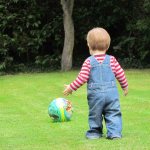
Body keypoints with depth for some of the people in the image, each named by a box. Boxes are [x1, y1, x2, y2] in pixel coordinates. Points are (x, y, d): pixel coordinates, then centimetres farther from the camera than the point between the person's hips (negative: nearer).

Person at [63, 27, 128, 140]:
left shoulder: (88, 62, -5)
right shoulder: (112, 60, 2)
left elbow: (82, 78, -8)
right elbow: (120, 74, 6)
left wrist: (71, 87, 4)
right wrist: (125, 86, 22)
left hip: (95, 94, -1)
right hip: (111, 92, 1)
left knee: (95, 114, 14)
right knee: (113, 114, 6)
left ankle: (95, 132, 23)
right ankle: (114, 132, -3)